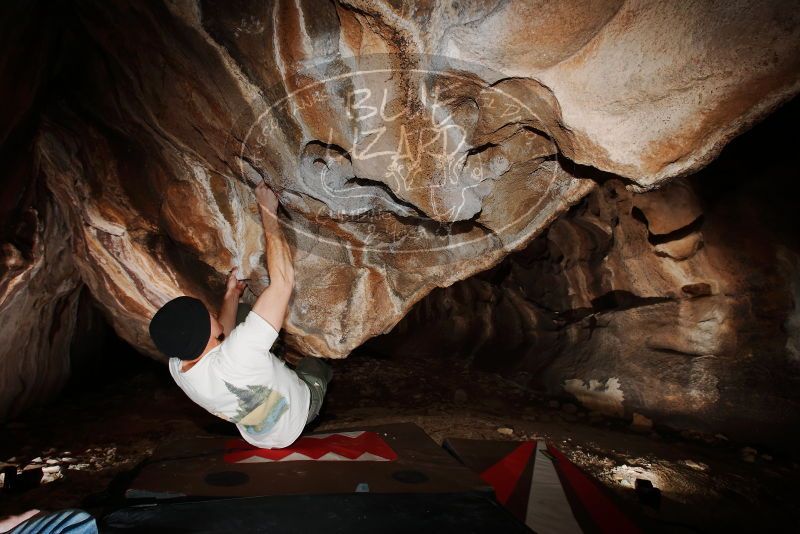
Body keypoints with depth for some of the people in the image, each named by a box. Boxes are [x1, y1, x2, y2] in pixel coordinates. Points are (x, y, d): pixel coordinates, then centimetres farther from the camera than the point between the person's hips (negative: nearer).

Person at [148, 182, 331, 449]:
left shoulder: (177, 367, -23)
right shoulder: (238, 354, -47)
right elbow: (283, 280, -48)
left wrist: (231, 294, 1)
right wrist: (268, 211, -40)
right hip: (300, 411, -5)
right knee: (312, 364, 23)